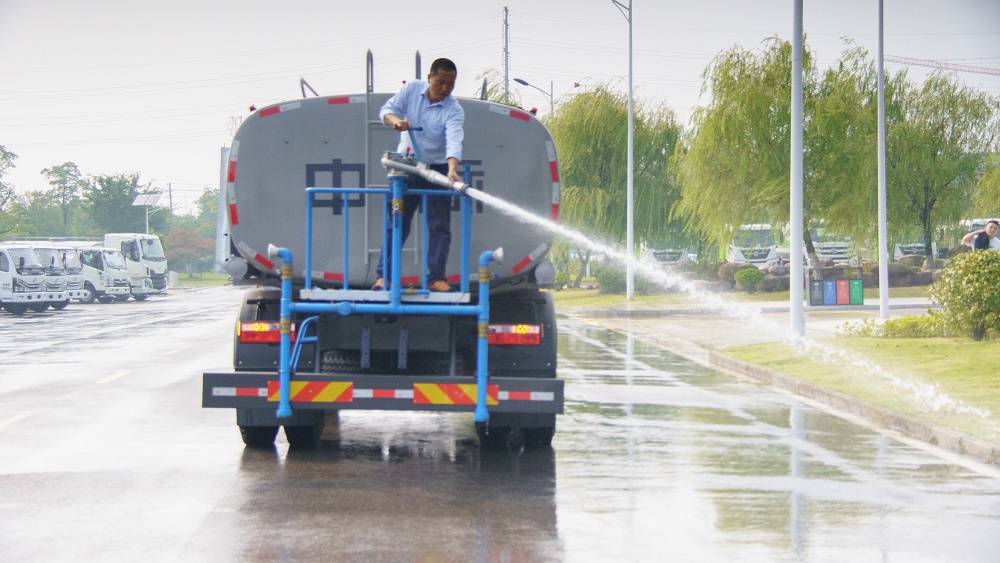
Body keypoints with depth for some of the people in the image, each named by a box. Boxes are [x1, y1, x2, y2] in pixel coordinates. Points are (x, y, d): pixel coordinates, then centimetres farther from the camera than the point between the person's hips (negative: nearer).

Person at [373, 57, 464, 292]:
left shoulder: (454, 110, -17)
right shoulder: (411, 89, -7)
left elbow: (454, 141, -32)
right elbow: (387, 110, -8)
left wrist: (452, 170, -49)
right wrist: (395, 120, -32)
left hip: (436, 170, -1)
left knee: (439, 226, -3)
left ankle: (436, 278, 2)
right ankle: (383, 275, 6)